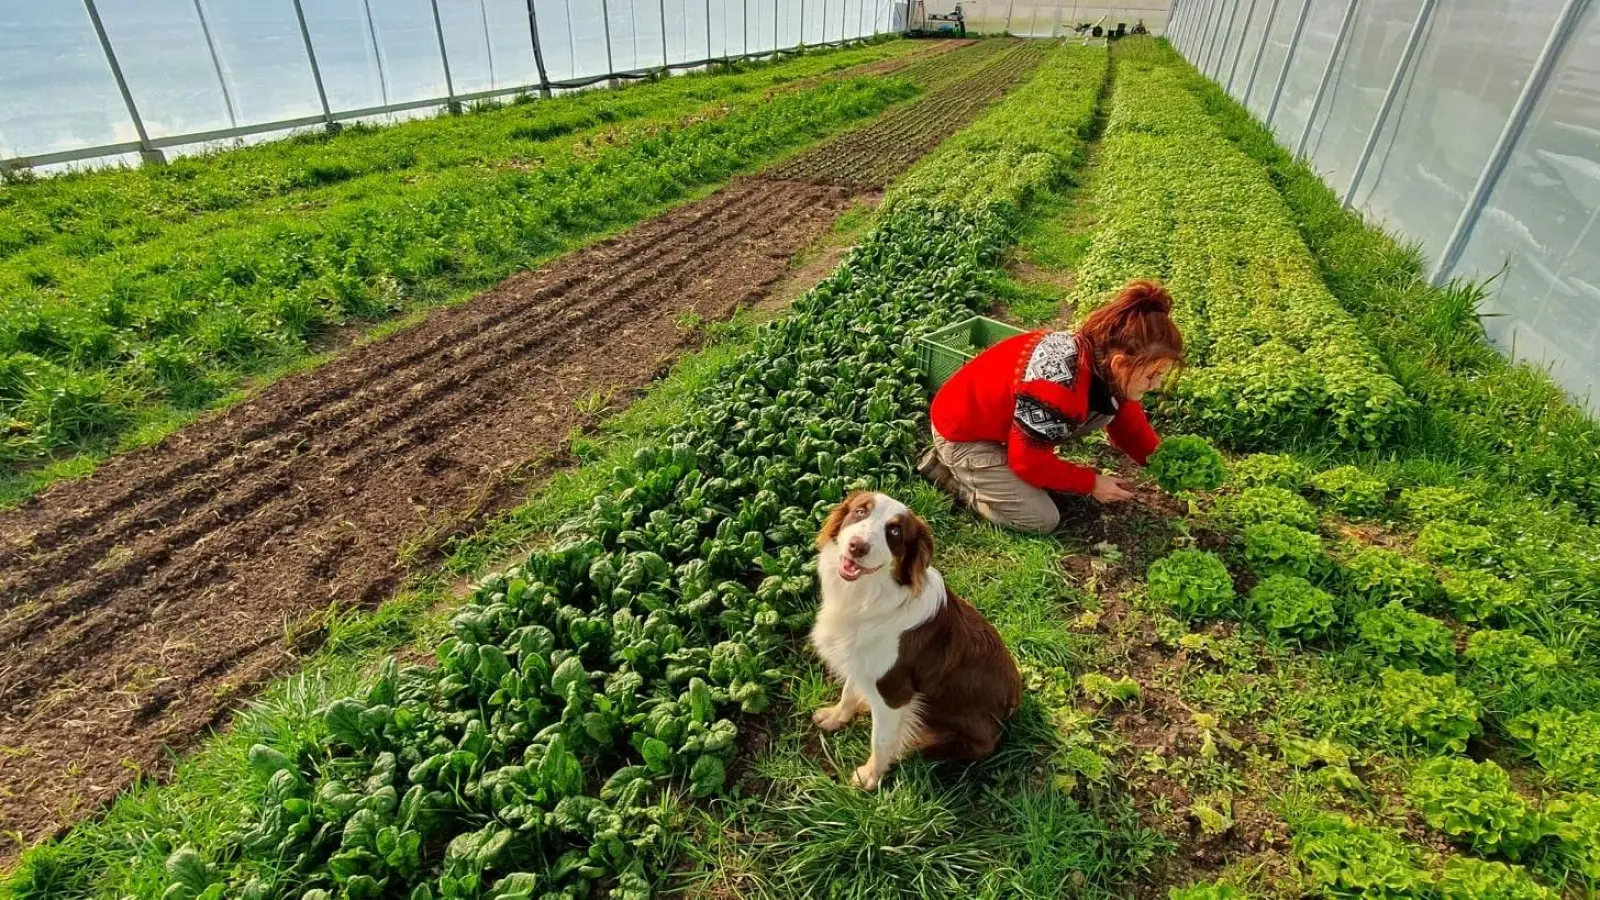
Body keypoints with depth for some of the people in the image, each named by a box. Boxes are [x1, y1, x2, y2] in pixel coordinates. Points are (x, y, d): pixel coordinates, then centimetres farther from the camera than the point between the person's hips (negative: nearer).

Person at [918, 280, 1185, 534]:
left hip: (1001, 421, 9)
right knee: (1042, 520, -8)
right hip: (963, 434, -9)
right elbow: (1030, 461, -23)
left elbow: (1129, 422, 8)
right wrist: (1092, 483, -13)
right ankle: (952, 473, 4)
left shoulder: (1102, 357, -10)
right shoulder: (1056, 392, -37)